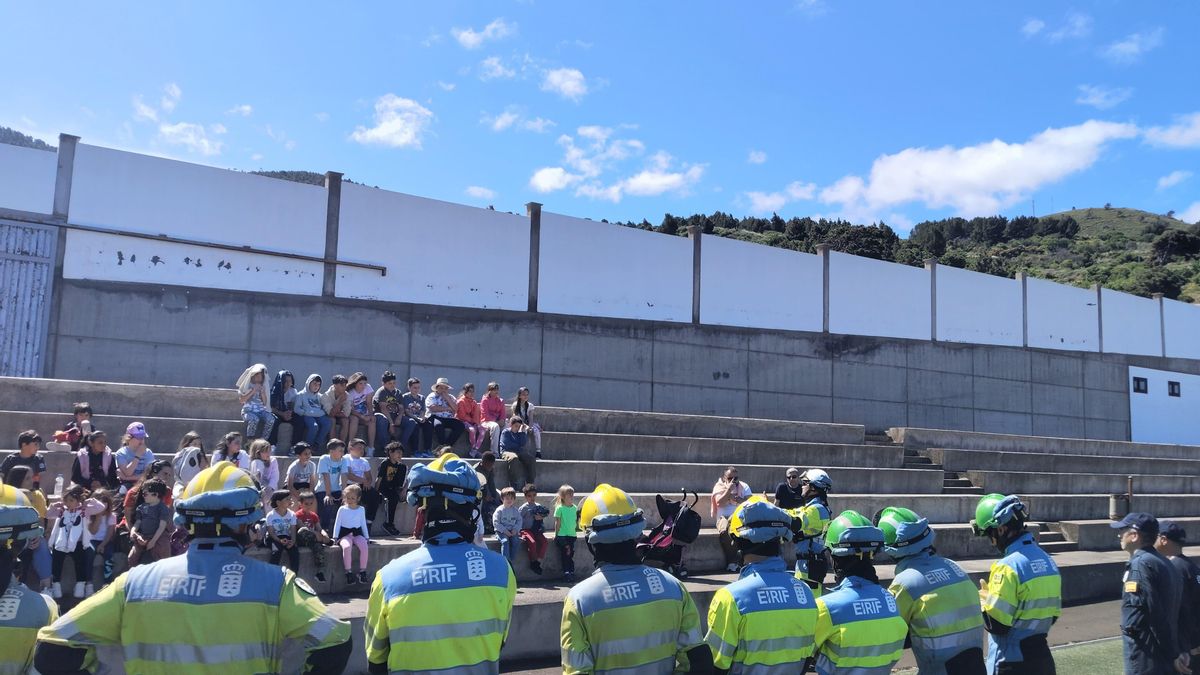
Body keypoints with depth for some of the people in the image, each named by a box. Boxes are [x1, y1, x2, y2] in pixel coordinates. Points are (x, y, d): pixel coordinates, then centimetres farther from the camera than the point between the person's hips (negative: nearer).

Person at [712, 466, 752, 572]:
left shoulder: (744, 487, 12)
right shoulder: (719, 487, 7)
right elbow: (720, 503, -9)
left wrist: (737, 500, -14)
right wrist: (729, 489, -12)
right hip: (725, 517, -1)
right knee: (724, 531, -36)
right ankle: (732, 560, -24)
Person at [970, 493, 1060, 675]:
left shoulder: (1008, 566, -21)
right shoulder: (1047, 560, 5)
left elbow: (995, 624, -20)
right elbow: (1052, 615, 13)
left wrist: (982, 601, -1)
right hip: (1042, 658, 8)